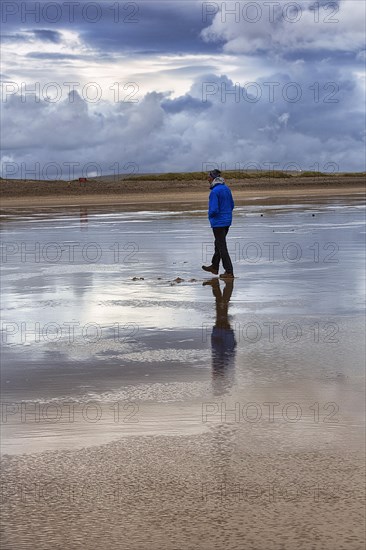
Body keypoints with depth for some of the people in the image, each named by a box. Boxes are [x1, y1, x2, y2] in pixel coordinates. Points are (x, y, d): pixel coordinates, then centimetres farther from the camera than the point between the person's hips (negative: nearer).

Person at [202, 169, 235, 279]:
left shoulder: (214, 191, -21)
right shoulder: (226, 189, 5)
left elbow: (214, 210, -24)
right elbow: (232, 205, 13)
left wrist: (210, 215, -4)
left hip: (218, 222, -9)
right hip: (227, 220, 9)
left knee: (222, 247, -2)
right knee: (218, 244, 22)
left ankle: (229, 272, -1)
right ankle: (214, 267, 35)